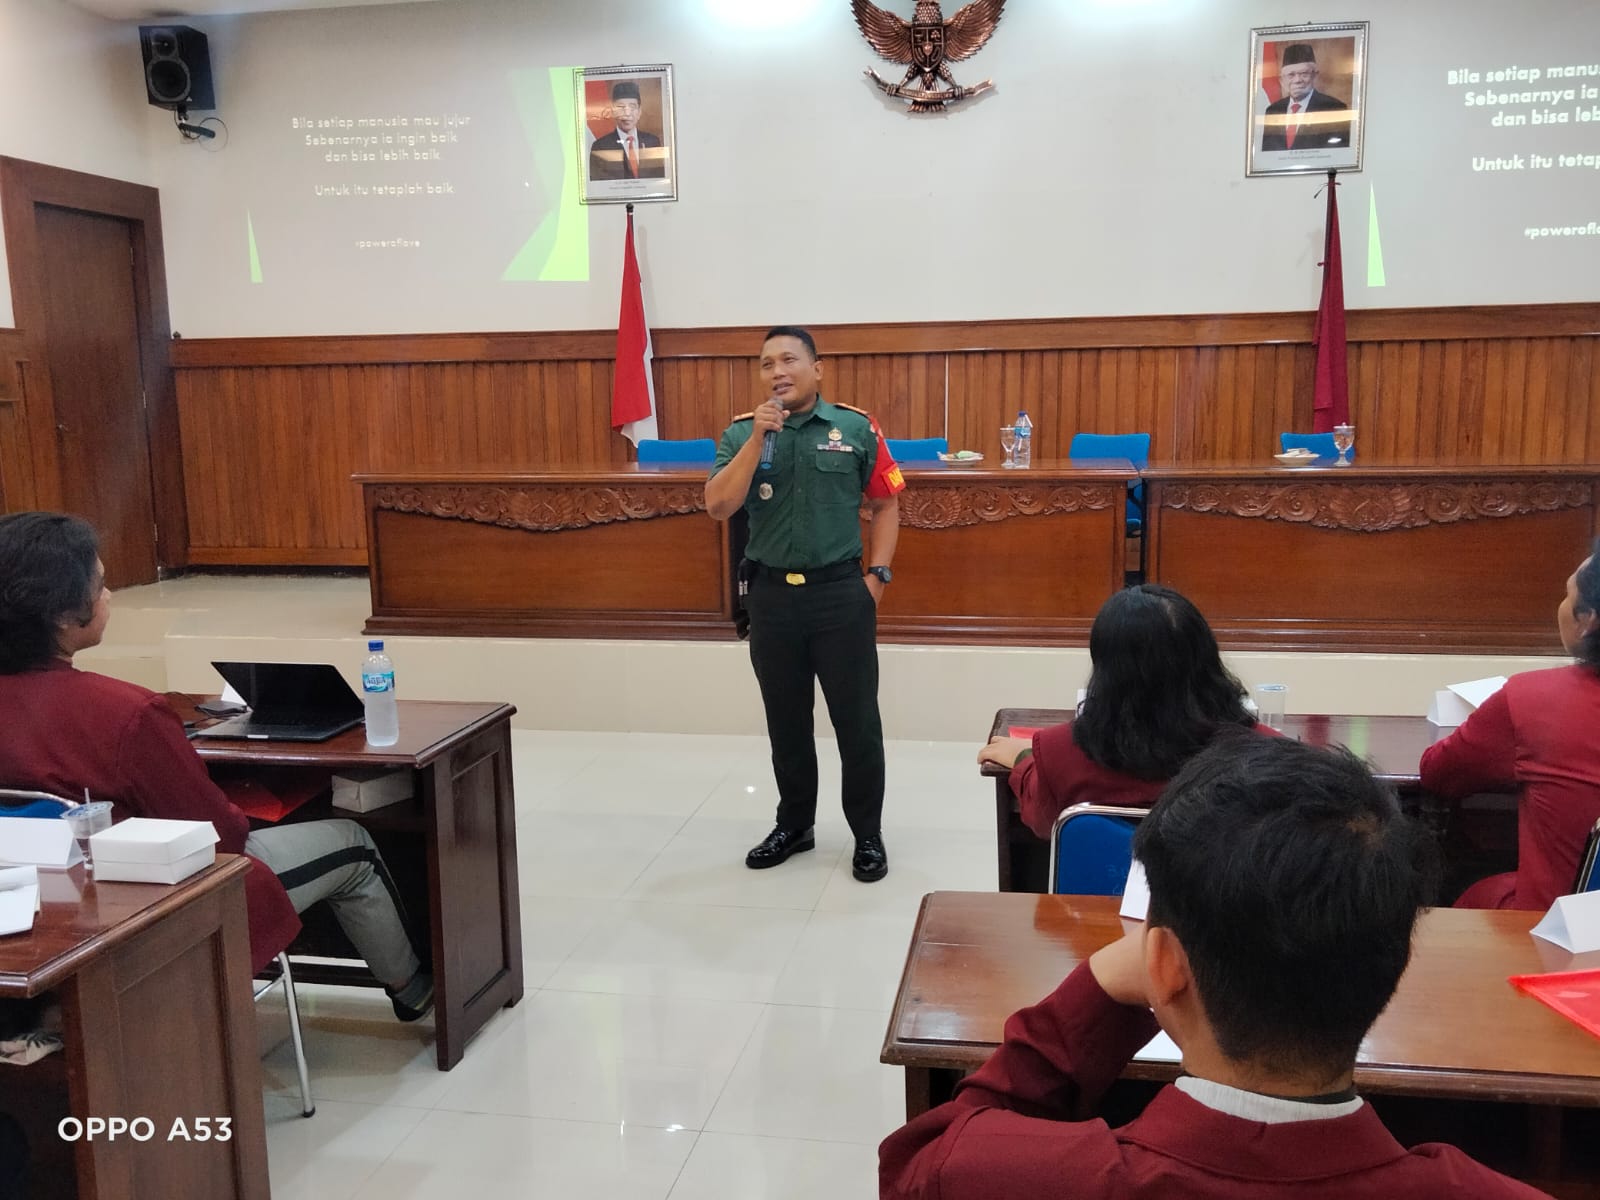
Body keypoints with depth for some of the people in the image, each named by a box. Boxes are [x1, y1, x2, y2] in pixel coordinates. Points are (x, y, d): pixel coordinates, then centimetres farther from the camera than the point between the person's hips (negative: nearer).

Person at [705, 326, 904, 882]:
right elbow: (718, 506, -11)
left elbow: (885, 505, 6)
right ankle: (794, 824, 31)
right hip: (771, 595, 2)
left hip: (841, 592, -2)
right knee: (785, 720, 14)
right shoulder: (742, 433, 2)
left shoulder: (856, 428, -1)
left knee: (857, 718, 4)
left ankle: (868, 834, 19)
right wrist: (758, 437, -17)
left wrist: (876, 576, -2)